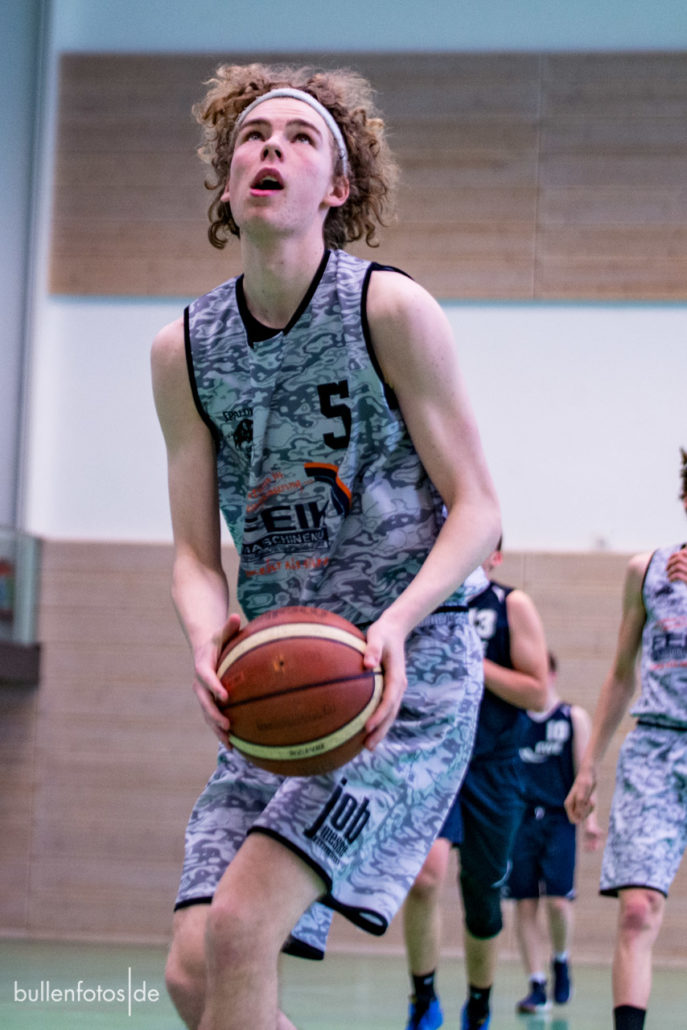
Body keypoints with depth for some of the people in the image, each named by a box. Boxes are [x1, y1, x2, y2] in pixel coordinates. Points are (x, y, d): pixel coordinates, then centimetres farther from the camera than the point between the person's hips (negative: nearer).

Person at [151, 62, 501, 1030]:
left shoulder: (391, 309, -7)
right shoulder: (183, 350, 7)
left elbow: (477, 508, -5)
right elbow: (196, 554, 8)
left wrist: (396, 622, -24)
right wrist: (208, 635, -16)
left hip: (410, 673, -5)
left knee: (238, 926, -21)